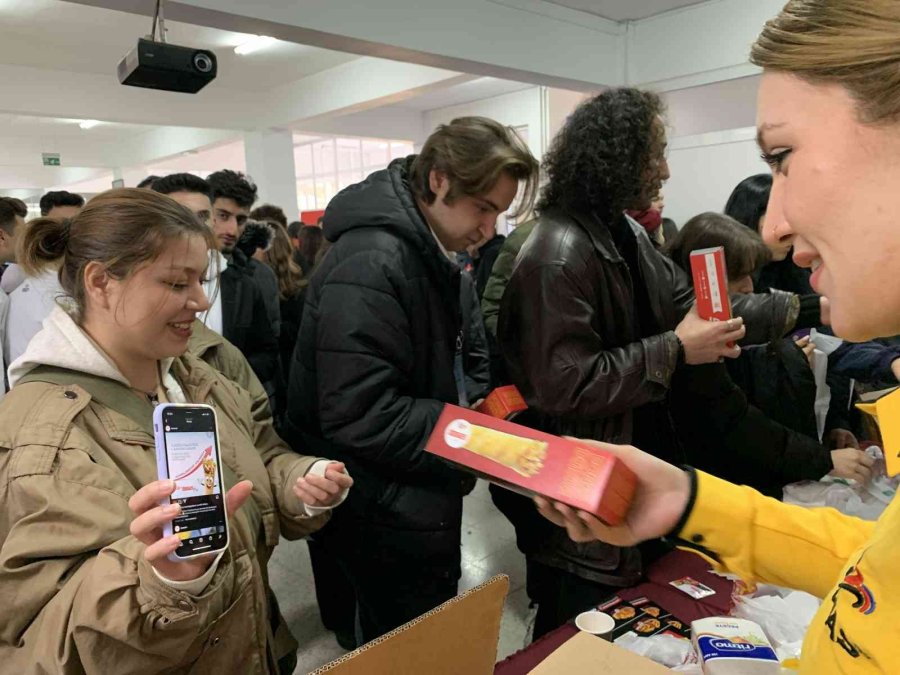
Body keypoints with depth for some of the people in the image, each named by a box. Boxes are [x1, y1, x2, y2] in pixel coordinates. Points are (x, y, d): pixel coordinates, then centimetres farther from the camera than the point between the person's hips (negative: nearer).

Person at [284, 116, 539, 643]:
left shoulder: (425, 249, 6)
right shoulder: (370, 263, -26)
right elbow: (361, 419, -29)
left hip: (413, 504, 9)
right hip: (390, 520, -9)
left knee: (396, 648, 27)